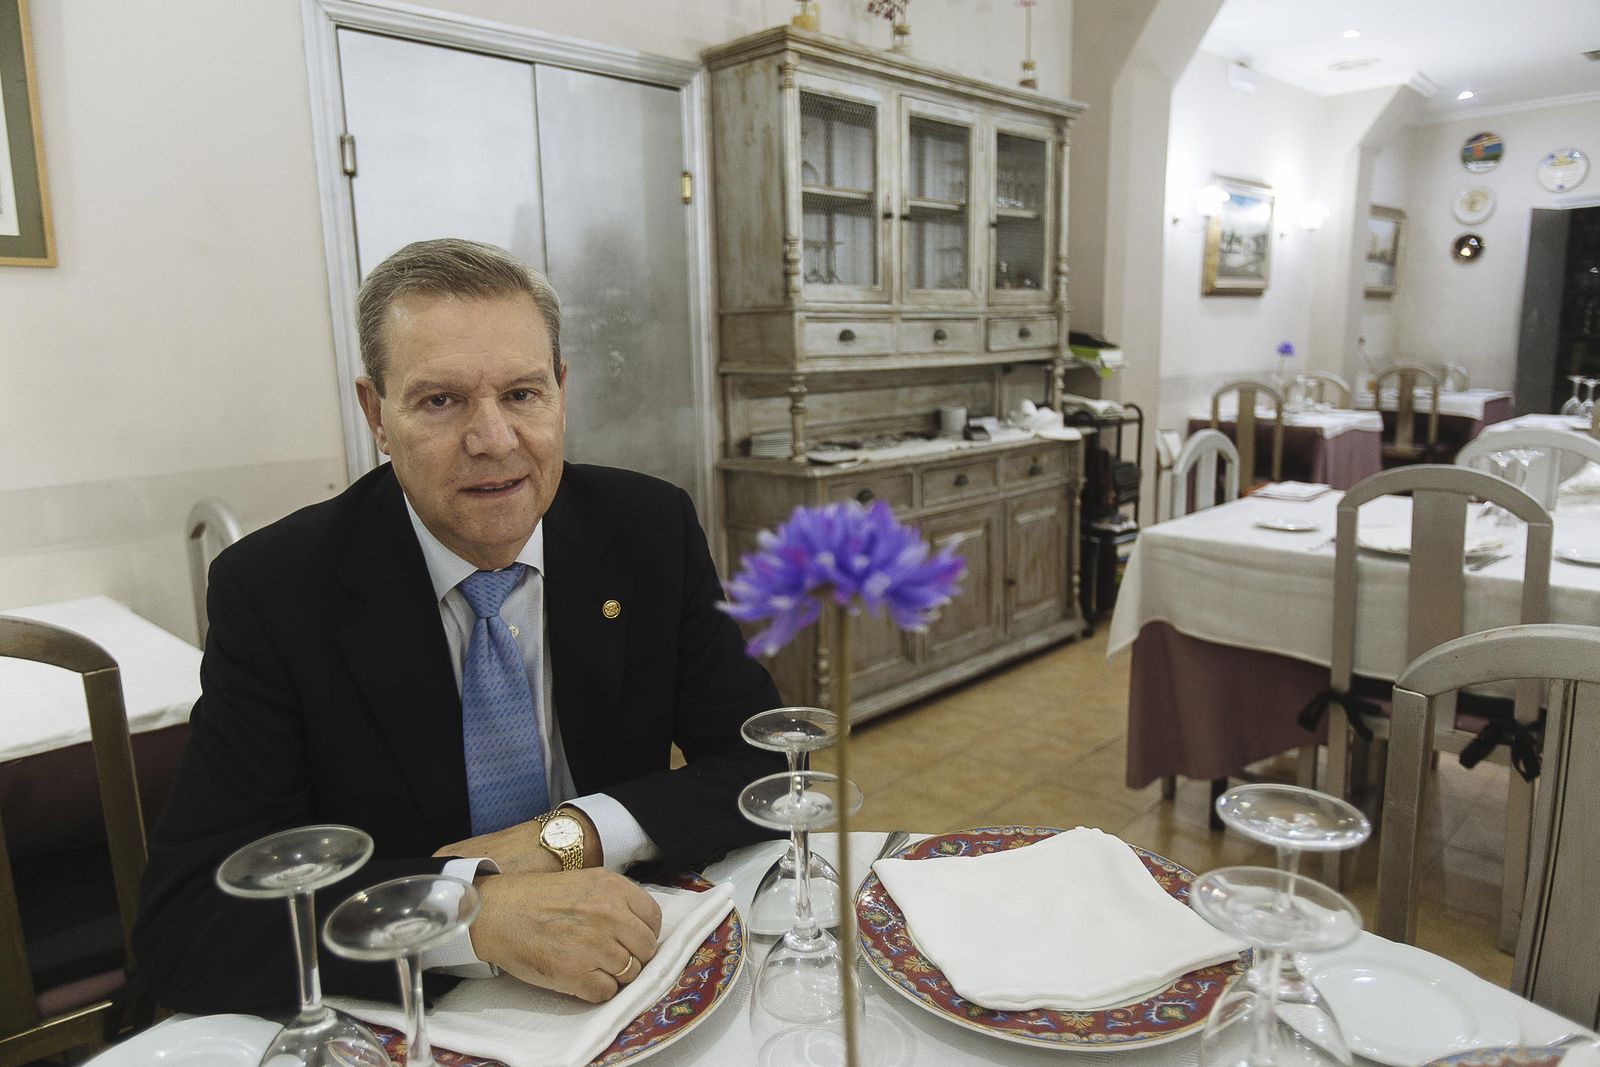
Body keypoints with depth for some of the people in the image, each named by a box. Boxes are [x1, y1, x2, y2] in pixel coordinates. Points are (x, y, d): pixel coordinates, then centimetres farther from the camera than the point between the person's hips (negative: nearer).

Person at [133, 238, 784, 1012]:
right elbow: (182, 925, -16)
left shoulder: (653, 532, -7)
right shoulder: (273, 591, -12)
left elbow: (765, 763, -5)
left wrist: (572, 834, -19)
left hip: (625, 994, 1)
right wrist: (477, 909, -29)